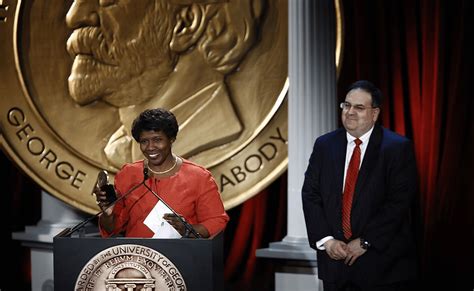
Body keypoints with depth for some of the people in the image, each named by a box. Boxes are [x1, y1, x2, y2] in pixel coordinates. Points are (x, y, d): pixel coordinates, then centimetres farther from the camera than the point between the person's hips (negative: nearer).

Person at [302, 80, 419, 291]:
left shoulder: (398, 148, -5)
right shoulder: (324, 145, 9)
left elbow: (400, 202, -11)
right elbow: (310, 195, 5)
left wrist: (365, 242, -14)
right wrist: (325, 240, -7)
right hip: (334, 259, 4)